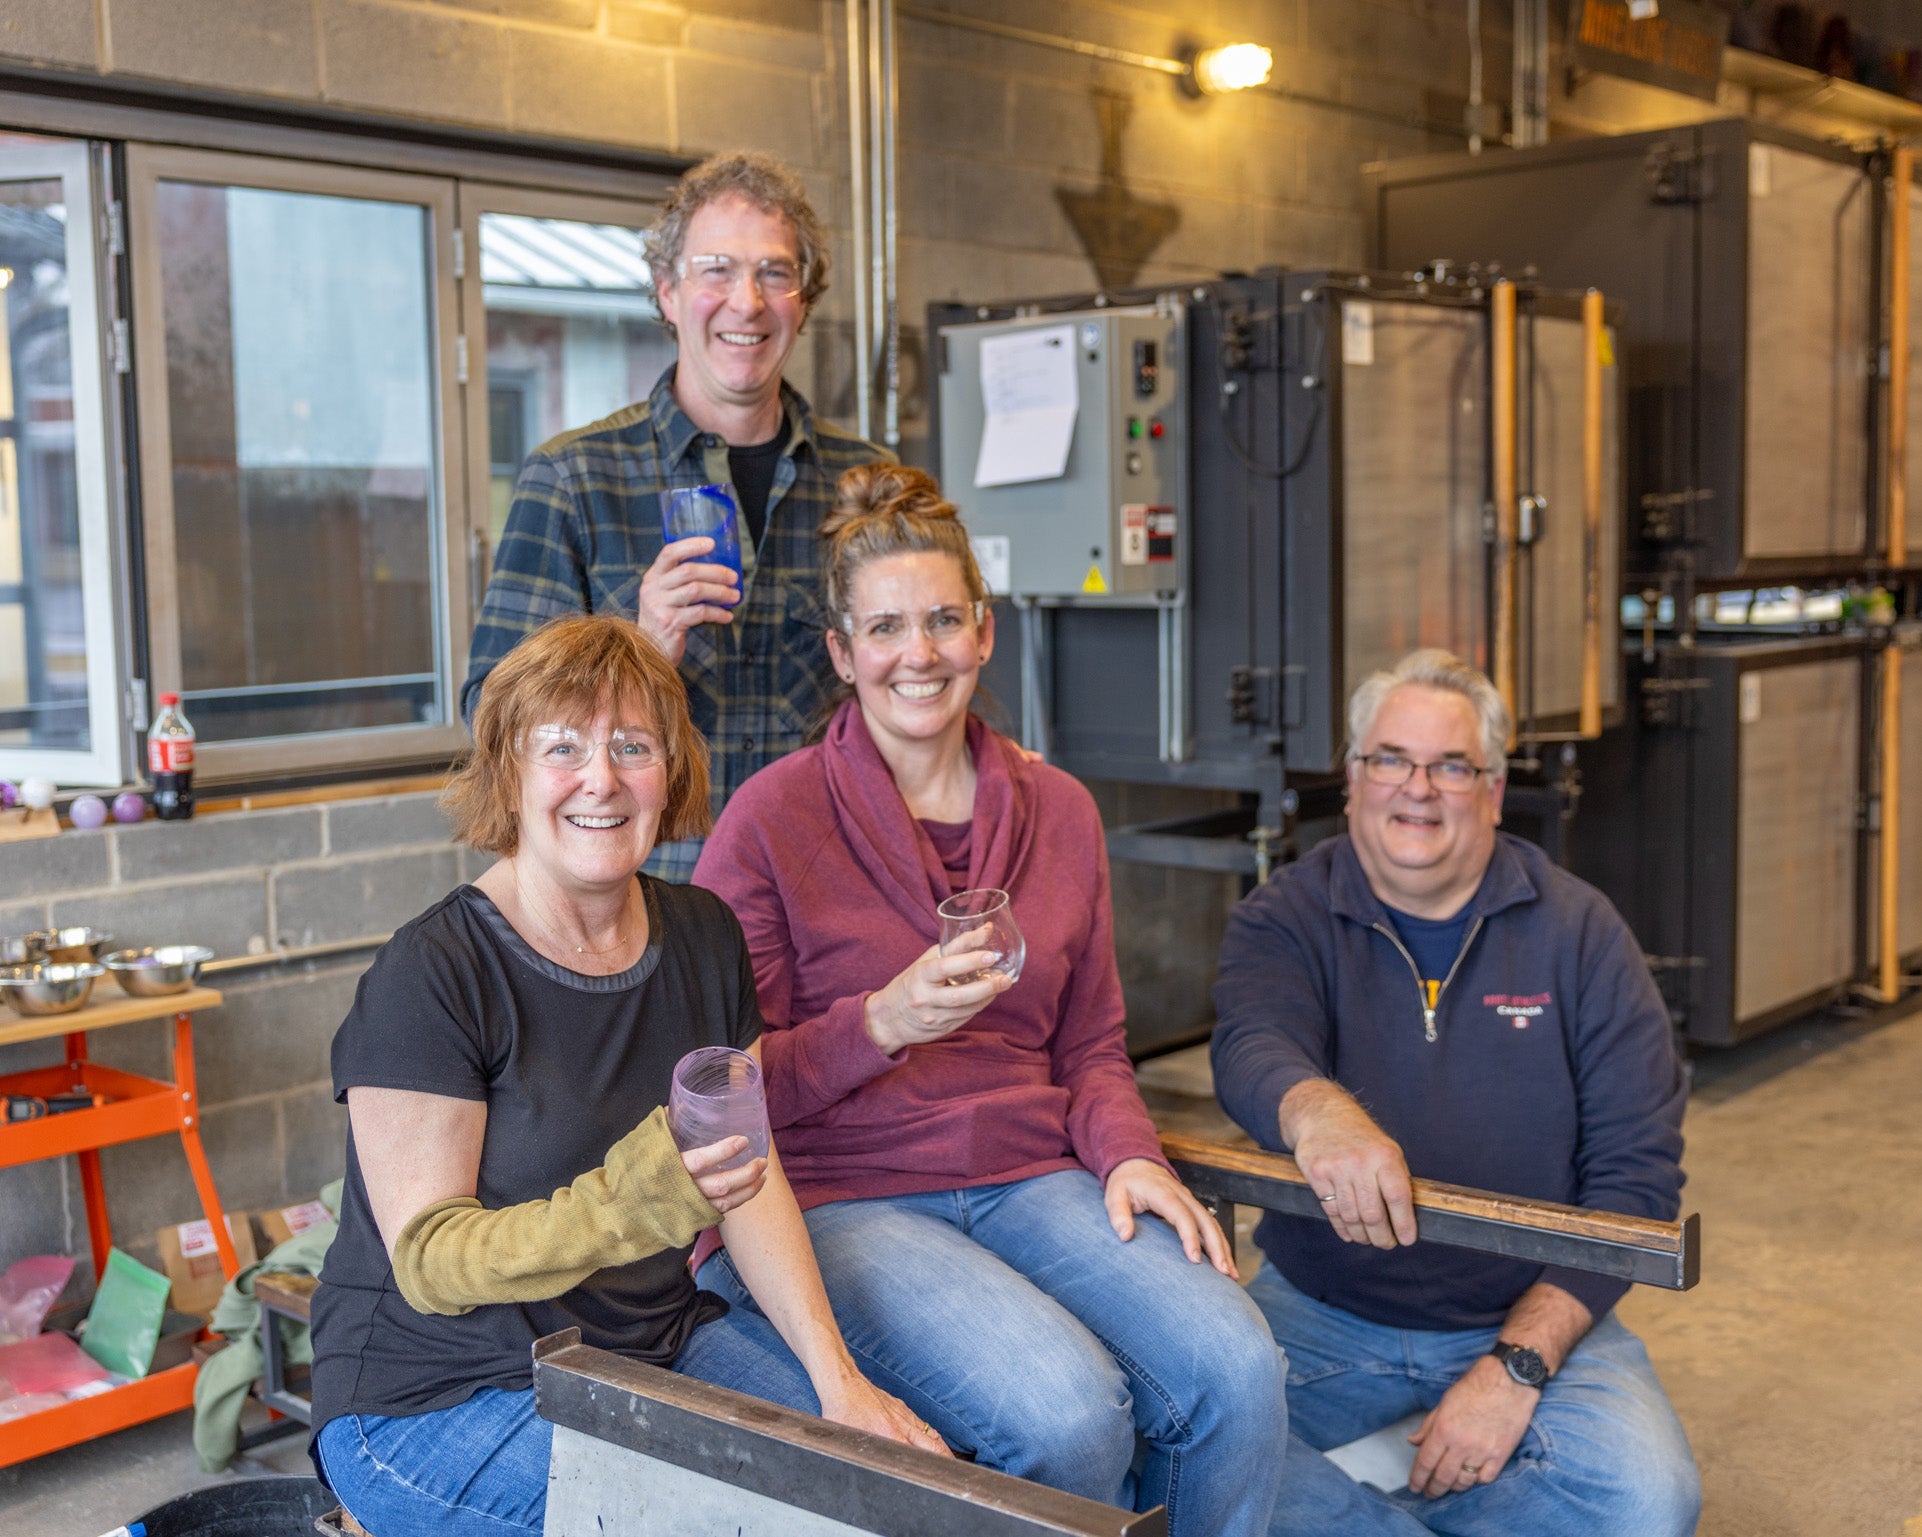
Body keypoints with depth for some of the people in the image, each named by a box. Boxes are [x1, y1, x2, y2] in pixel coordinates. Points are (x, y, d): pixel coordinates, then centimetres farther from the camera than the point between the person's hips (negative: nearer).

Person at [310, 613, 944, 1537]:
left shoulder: (701, 938, 4)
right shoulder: (428, 976, -17)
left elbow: (753, 1176, 6)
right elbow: (428, 1262, -17)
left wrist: (838, 1378, -5)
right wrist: (627, 1205, -35)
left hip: (659, 1343, 6)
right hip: (441, 1397, -5)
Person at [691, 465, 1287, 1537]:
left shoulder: (1058, 811, 12)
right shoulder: (773, 818, -3)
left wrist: (1128, 1156, -2)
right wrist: (883, 1024, -19)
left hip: (1028, 1180, 5)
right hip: (838, 1198, -4)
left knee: (1241, 1372, -22)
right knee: (1068, 1412, -29)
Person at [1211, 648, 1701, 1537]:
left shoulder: (1578, 931, 1)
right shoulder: (1285, 919, 0)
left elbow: (1637, 1169, -3)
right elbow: (1251, 1051, -22)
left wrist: (1518, 1364, -14)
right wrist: (1319, 1115, -48)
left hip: (1531, 1318, 1)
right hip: (1319, 1311, -1)